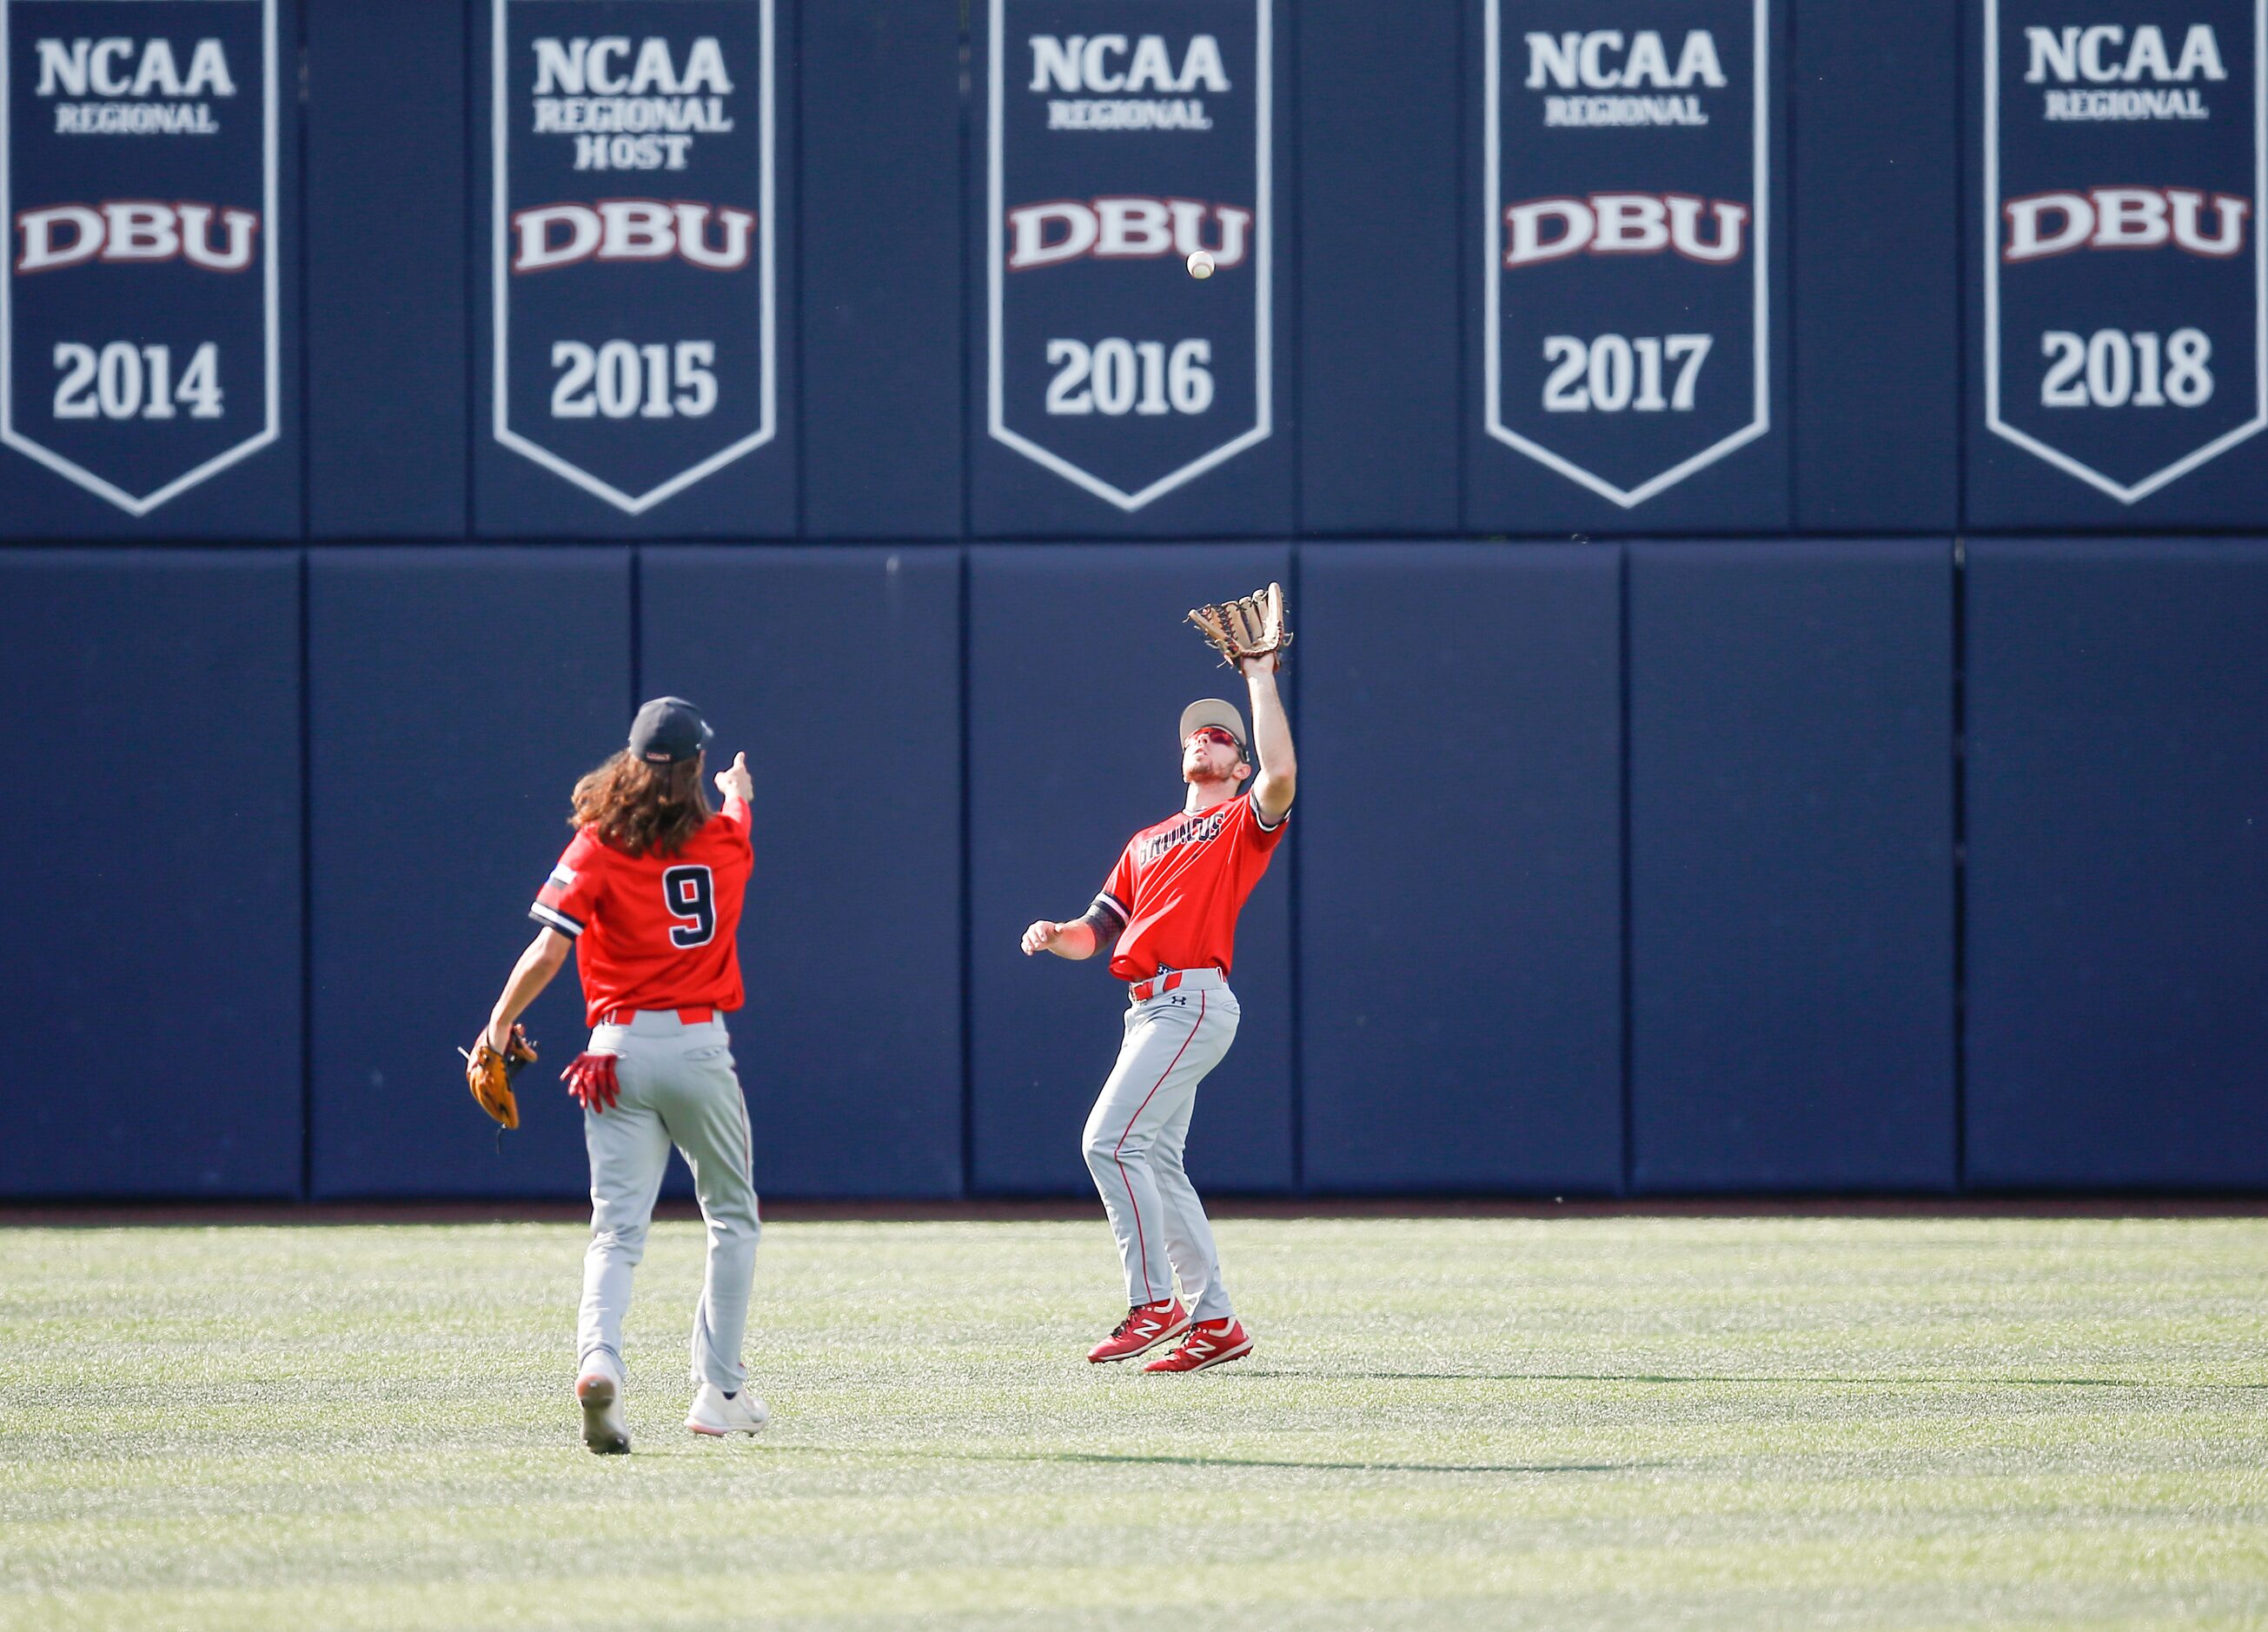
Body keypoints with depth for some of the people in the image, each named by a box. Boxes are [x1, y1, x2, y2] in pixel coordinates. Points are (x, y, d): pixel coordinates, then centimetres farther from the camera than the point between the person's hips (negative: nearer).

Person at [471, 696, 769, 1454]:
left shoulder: (597, 846, -3)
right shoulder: (725, 841, 5)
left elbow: (549, 949, -11)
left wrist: (498, 1027, 1)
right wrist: (738, 790, 56)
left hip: (619, 1049, -1)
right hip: (699, 1046, 1)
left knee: (617, 1228, -2)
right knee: (732, 1217, 17)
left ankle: (598, 1357, -28)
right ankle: (719, 1389, 14)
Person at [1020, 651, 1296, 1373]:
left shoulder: (1245, 822, 4)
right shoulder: (1146, 843, 25)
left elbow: (1281, 775, -19)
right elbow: (1099, 930, 22)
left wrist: (1261, 681, -12)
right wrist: (1056, 936, -1)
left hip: (1194, 1001, -8)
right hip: (1148, 1007, 8)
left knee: (1111, 1139, -17)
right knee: (1155, 1163, 8)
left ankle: (1154, 1301, -13)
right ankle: (1215, 1321, 13)